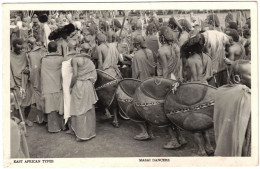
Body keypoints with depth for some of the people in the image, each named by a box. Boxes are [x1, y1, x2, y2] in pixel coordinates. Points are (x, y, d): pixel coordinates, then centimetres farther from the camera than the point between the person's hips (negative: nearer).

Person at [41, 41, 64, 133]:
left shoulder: (44, 60, -7)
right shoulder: (61, 59, -5)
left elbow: (43, 75, -3)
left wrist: (43, 90, 4)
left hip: (49, 88, -1)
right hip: (59, 87, 1)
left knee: (51, 108, 5)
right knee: (60, 106, 12)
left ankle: (53, 127, 12)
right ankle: (61, 125, 22)